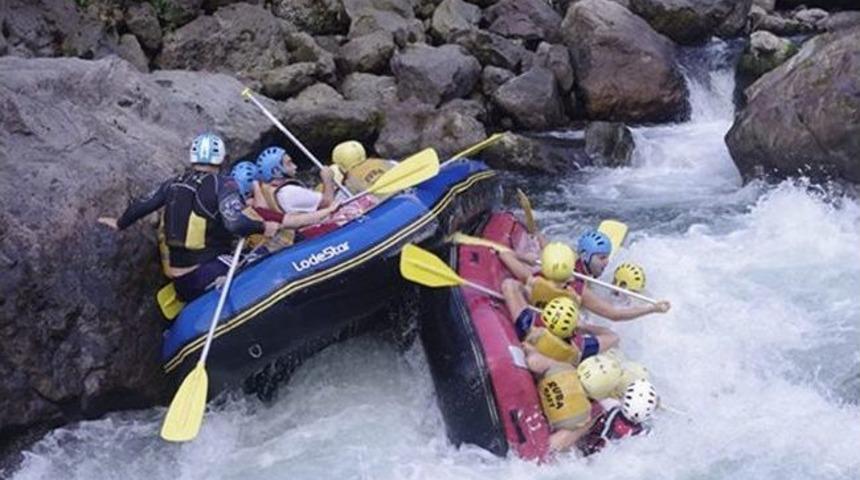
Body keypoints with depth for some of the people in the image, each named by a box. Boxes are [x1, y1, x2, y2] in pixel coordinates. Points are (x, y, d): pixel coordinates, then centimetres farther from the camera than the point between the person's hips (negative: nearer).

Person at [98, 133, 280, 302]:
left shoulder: (173, 184, 10)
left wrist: (120, 224, 34)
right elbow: (235, 223, -21)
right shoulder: (222, 185, -9)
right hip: (209, 271, -7)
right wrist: (263, 227, -7)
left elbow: (142, 206, 18)